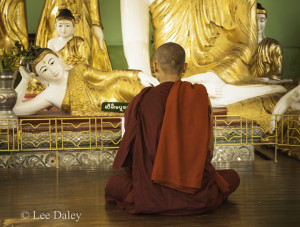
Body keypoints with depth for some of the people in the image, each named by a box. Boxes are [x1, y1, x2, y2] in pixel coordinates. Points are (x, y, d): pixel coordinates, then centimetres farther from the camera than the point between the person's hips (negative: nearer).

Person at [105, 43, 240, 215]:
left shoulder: (141, 101, -7)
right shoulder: (201, 97, -4)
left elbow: (130, 147, 3)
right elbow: (208, 148, 4)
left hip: (151, 197, 0)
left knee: (114, 184, 30)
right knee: (232, 177, 30)